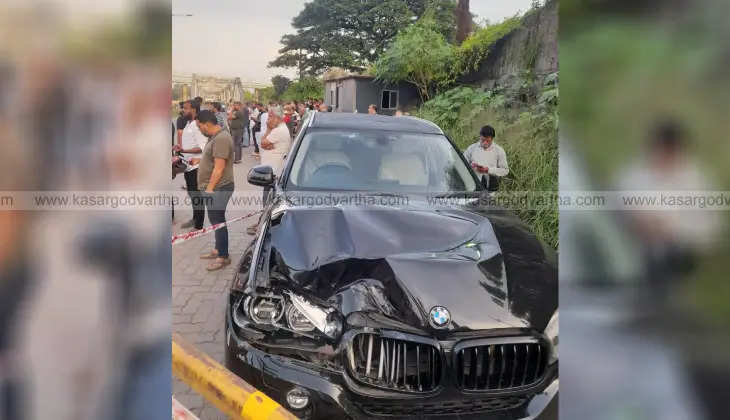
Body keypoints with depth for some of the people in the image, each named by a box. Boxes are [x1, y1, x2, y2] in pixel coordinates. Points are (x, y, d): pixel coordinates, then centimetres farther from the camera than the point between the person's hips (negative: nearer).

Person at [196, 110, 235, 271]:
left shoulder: (221, 139, -20)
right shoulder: (215, 137, 13)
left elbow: (219, 167, -23)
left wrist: (209, 188, -22)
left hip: (218, 188, -10)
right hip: (214, 188, 10)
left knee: (218, 221, -5)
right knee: (216, 220, 18)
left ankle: (223, 257, 1)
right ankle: (218, 250, 29)